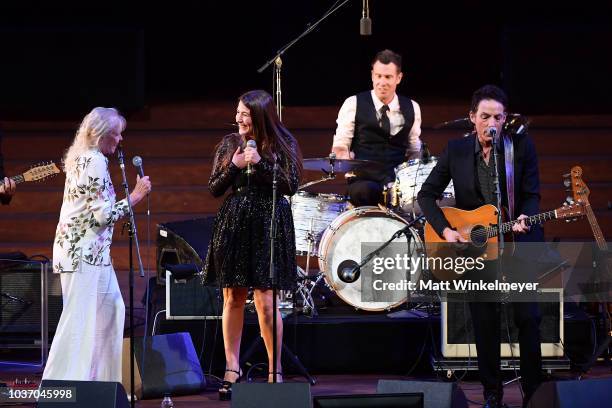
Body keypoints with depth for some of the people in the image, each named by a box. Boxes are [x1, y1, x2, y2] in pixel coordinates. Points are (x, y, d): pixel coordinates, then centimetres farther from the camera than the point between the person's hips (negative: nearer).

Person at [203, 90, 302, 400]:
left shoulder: (282, 145, -1)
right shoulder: (229, 144, 8)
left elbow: (290, 186, -8)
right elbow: (214, 189, 8)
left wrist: (260, 163, -15)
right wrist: (234, 167, -8)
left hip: (268, 225, -3)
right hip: (234, 223, 3)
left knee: (265, 301, -6)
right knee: (233, 298, 4)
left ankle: (275, 369, 4)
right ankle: (232, 368, 12)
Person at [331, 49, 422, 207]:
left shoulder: (411, 108, 13)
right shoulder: (354, 104, 2)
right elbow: (339, 148, 2)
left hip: (399, 181, 3)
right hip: (363, 180, -3)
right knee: (364, 192, -39)